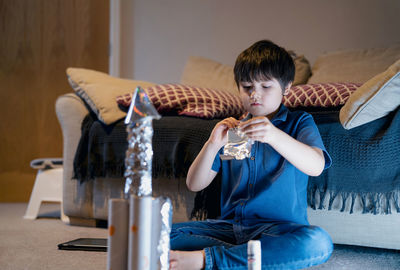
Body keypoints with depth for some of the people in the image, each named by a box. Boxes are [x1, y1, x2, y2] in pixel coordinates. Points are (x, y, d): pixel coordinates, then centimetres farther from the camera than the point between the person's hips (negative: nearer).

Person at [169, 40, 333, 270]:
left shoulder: (299, 123, 4)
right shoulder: (233, 129, 14)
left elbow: (316, 166, -18)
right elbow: (194, 184, 6)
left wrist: (273, 135, -34)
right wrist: (212, 145, -13)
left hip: (280, 229, -3)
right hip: (231, 225, 3)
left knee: (320, 243, -37)